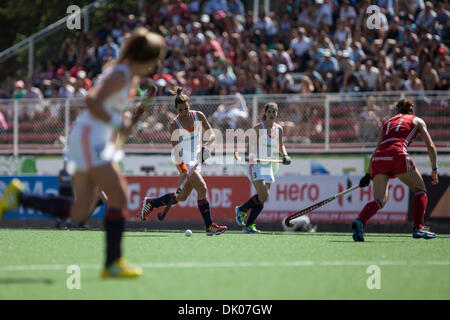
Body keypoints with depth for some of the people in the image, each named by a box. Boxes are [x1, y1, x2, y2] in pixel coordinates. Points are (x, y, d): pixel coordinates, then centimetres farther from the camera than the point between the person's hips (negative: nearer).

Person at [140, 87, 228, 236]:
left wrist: (206, 143, -17)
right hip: (184, 161, -6)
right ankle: (210, 226, -15)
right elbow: (176, 150, -14)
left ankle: (150, 203, 29)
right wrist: (183, 170, -23)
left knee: (182, 196, 9)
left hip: (196, 161, 6)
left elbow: (211, 134, 5)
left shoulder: (199, 116, 0)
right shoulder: (174, 125, -12)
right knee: (202, 188, -20)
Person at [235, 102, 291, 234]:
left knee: (263, 198, 1)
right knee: (263, 195, -17)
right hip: (256, 165, -6)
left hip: (268, 167, 6)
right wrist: (251, 156, -35)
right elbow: (251, 144, -17)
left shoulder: (279, 129, 8)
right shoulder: (258, 128, -9)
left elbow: (280, 145, 23)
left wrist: (285, 155, 4)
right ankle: (241, 209, 6)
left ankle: (248, 225, 9)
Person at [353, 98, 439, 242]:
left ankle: (360, 221, -25)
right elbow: (430, 146, 14)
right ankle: (418, 228, 2)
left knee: (380, 200, 2)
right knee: (420, 190, 14)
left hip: (377, 159, 4)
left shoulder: (388, 122, 33)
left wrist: (369, 174, 35)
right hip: (397, 155, -4)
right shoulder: (417, 121, 23)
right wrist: (434, 169, 20)